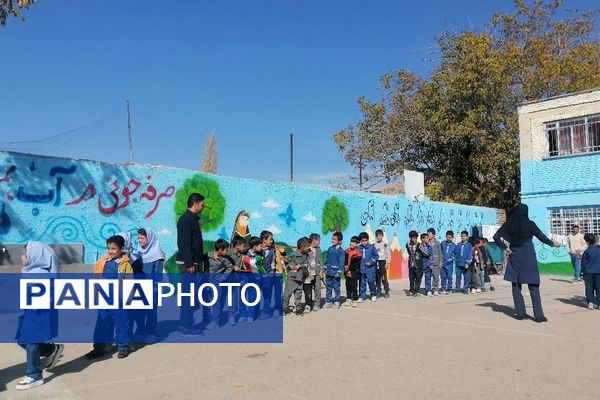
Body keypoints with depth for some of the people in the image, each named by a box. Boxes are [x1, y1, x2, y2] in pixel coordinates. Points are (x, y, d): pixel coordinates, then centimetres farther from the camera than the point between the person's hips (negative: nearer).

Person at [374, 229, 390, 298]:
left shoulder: (385, 244, 0)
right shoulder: (374, 245, 11)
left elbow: (388, 254, -2)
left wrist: (387, 263, -9)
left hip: (383, 262, -4)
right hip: (376, 263, 4)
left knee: (384, 278, -6)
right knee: (377, 279, 7)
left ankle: (387, 292, 1)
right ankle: (378, 292, 14)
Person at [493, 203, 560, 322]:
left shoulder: (509, 224, -1)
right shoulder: (530, 224, -7)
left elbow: (496, 237, -2)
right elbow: (541, 237, 3)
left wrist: (504, 248, 3)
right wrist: (552, 243, 20)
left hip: (515, 258, 2)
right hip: (529, 258, -2)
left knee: (516, 285, 10)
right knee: (533, 287, 3)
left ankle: (520, 313, 10)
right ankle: (538, 315, 2)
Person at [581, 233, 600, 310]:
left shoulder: (587, 251, -9)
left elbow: (583, 263, -3)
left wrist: (583, 272, 7)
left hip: (588, 272, -2)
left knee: (589, 288, 6)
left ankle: (590, 302, 0)